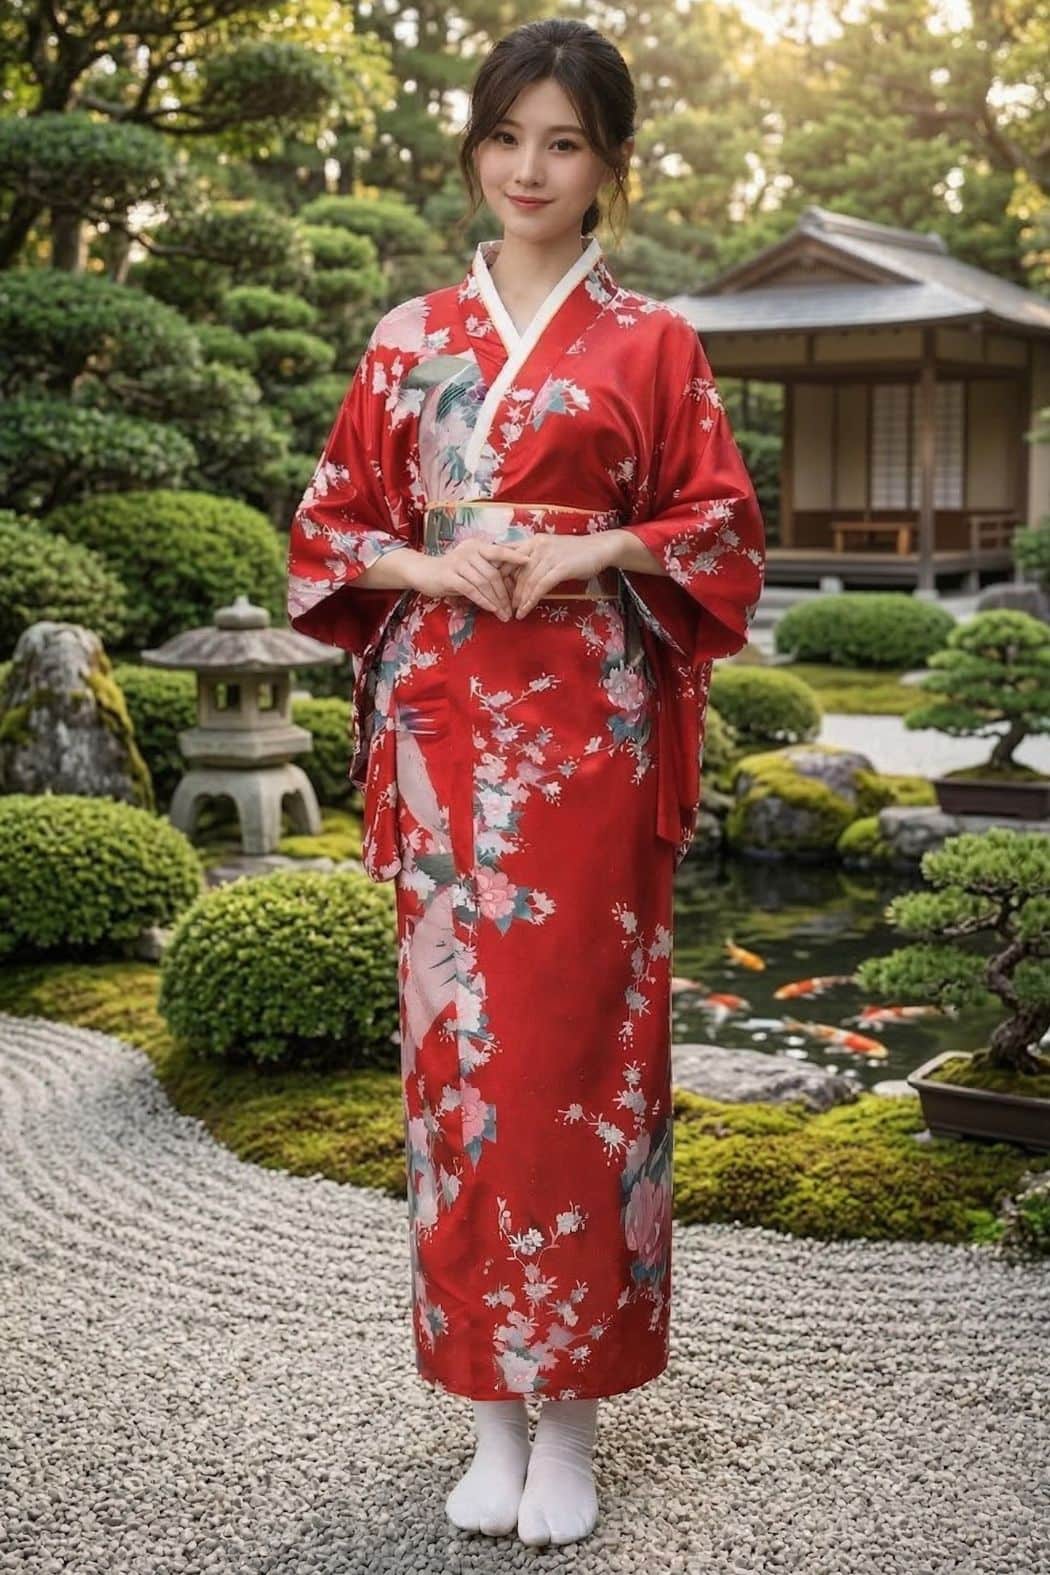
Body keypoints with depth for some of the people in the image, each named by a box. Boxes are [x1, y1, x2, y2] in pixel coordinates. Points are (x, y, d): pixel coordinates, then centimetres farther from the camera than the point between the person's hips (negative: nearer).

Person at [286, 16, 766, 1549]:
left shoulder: (652, 342, 7)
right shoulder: (410, 339, 13)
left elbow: (722, 529, 4)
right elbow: (329, 524, 12)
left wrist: (591, 552, -13)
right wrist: (427, 566, -8)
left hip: (591, 725, -2)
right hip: (446, 726, 2)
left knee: (578, 1040, -2)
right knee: (459, 1036, 3)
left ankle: (574, 1401, 11)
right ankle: (492, 1398, 16)